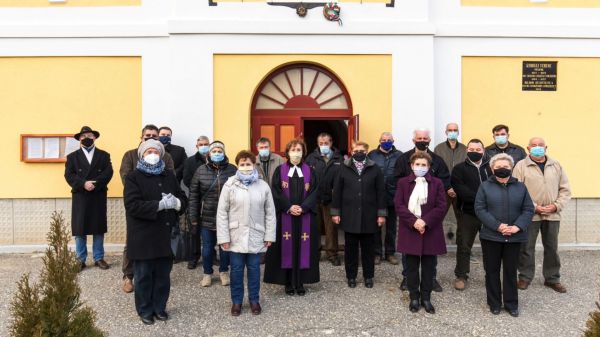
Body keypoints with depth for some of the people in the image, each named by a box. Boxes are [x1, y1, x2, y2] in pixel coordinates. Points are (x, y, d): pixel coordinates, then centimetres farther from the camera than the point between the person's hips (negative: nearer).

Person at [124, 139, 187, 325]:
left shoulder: (169, 175, 11)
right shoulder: (133, 176, -3)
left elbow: (183, 199, 10)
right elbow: (132, 205, -16)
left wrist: (176, 203, -14)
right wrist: (160, 205, -22)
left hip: (166, 234, 4)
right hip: (143, 236, -4)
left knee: (163, 275, 12)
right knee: (144, 276, 8)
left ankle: (160, 307, 27)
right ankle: (145, 310, 23)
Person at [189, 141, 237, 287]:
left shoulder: (232, 170, -3)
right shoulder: (201, 170, 0)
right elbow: (193, 194, 1)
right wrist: (193, 216, -2)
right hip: (207, 218, 1)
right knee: (207, 247, 11)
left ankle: (224, 272, 31)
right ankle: (207, 273, 29)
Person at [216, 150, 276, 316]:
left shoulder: (263, 186, 0)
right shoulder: (230, 185, -5)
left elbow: (270, 213, 3)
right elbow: (222, 212, -4)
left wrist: (269, 235, 0)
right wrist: (223, 237, -8)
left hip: (256, 237, 1)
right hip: (236, 236, -1)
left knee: (254, 269, 11)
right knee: (236, 270, 9)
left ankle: (254, 300, 27)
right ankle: (236, 301, 25)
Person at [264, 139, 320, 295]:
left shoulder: (310, 171, 7)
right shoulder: (280, 171, 3)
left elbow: (313, 192, -1)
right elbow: (276, 192, -4)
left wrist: (303, 208, -15)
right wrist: (289, 207, -16)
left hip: (305, 216, 1)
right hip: (285, 216, -1)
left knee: (303, 248, 3)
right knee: (287, 248, 2)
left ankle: (300, 283, 12)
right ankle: (288, 283, 12)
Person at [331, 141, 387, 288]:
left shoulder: (375, 169, 2)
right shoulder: (344, 169, 4)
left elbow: (381, 192, 0)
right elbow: (337, 191, 3)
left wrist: (381, 214, -4)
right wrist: (335, 212, -1)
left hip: (369, 216, 0)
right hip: (349, 216, 0)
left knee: (368, 248, 10)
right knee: (350, 248, 9)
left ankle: (368, 276, 23)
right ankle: (351, 276, 22)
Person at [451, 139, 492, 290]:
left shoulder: (490, 168, 9)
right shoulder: (460, 169, 2)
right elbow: (460, 189, -12)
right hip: (468, 213, -2)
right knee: (464, 246, 5)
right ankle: (461, 276, 18)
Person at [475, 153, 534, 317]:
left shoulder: (520, 187, 6)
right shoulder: (485, 186, 0)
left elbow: (528, 209, 2)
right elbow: (479, 209, -8)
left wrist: (517, 227, -13)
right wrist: (497, 226, -17)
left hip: (514, 237, 1)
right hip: (491, 236, -1)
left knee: (511, 271, 10)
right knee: (492, 270, 8)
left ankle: (511, 304, 23)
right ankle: (494, 303, 21)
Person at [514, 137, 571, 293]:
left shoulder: (556, 165, 8)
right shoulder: (521, 166, -3)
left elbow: (565, 189, 7)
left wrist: (557, 206, -7)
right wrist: (534, 207, -15)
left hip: (552, 215, 3)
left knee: (552, 248, 12)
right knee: (527, 248, 5)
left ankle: (552, 278, 27)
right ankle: (525, 277, 21)